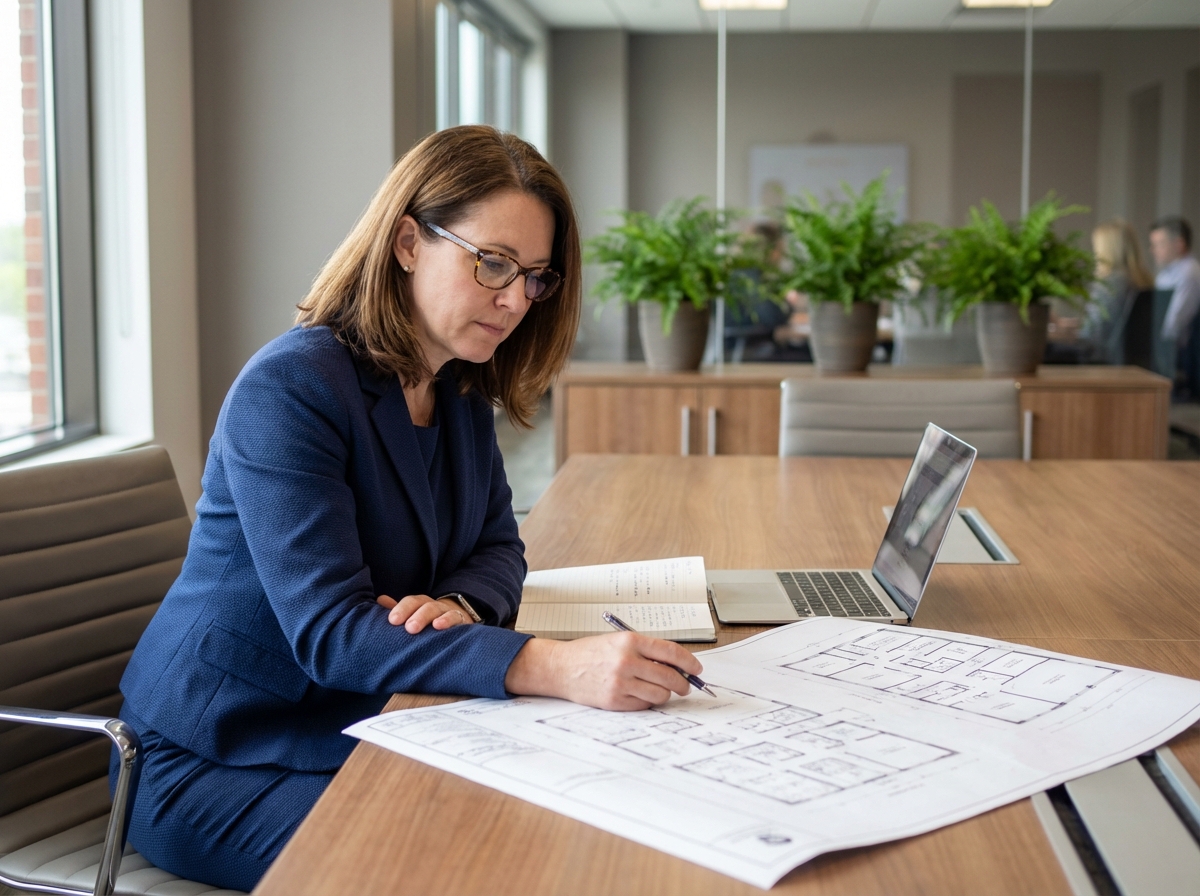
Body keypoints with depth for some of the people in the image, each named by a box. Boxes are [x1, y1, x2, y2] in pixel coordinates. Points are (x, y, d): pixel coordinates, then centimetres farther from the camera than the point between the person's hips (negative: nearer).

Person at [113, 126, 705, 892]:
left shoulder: (461, 393, 4)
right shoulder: (291, 388, -22)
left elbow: (498, 547, 10)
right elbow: (328, 632, -29)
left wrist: (460, 605, -17)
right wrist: (556, 667, -42)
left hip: (365, 733, 7)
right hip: (214, 769, -7)